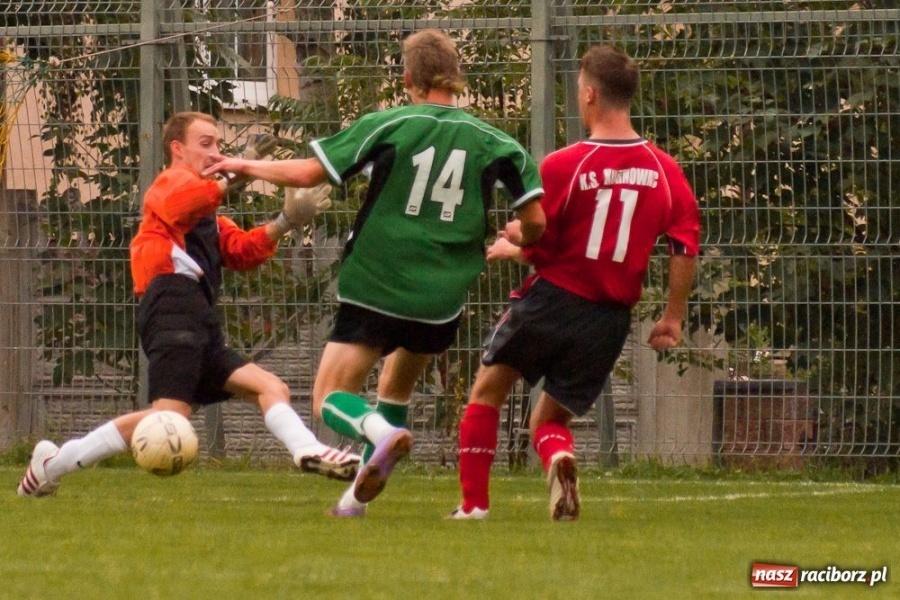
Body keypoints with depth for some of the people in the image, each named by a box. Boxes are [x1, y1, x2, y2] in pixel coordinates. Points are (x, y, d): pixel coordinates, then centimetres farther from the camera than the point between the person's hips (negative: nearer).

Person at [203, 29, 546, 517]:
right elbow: (535, 222, -2)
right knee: (396, 389, 27)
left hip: (373, 289, -3)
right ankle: (359, 496, 21)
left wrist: (245, 167, 11)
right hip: (441, 301, 4)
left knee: (330, 397, 2)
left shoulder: (386, 127, -6)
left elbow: (308, 173, -6)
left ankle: (382, 432, -30)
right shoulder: (491, 143, 0)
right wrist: (519, 238, 24)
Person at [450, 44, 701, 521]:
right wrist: (672, 319, 9)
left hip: (552, 298, -4)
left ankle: (473, 501, 13)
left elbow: (537, 248, -8)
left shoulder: (561, 166, -13)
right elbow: (686, 248, -1)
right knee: (549, 420, 16)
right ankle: (558, 454, -19)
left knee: (487, 391, 19)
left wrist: (507, 249, 15)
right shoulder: (665, 171, 0)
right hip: (611, 318, 4)